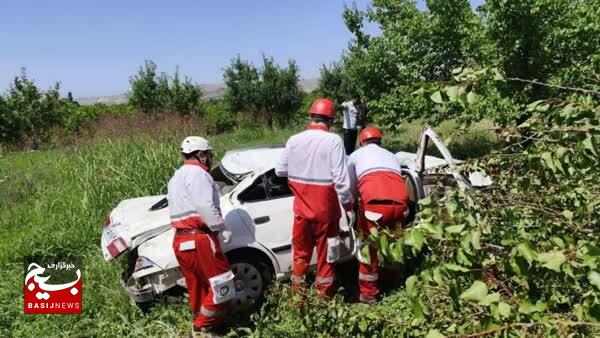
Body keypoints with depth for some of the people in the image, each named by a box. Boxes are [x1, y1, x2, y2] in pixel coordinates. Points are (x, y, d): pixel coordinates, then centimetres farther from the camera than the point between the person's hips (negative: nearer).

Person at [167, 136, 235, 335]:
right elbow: (205, 206, -20)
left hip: (181, 241, 10)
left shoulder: (176, 177, 26)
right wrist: (222, 229, -13)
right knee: (221, 288, -1)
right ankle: (201, 328, 6)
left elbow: (186, 206, 18)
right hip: (199, 240, -10)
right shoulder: (196, 172, -7)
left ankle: (202, 323, 28)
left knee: (199, 290, 19)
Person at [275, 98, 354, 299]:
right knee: (325, 255, 13)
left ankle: (297, 295, 30)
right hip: (325, 209, -4)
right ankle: (324, 295, 25)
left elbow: (280, 171, 7)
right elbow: (341, 178, -18)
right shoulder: (333, 141, -15)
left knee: (301, 253, 19)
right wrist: (348, 205, -7)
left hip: (301, 208, 4)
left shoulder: (294, 140, -2)